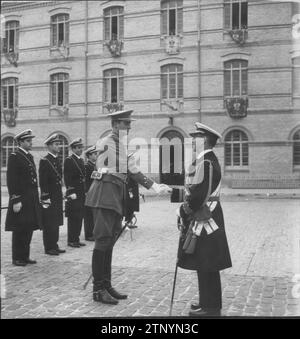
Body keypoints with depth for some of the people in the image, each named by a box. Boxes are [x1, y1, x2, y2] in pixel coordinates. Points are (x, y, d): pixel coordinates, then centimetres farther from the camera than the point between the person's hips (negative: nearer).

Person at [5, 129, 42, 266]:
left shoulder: (29, 157, 15)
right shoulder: (14, 157, -9)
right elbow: (11, 181, -14)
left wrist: (36, 198, 15)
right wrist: (15, 200, -19)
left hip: (31, 200, 8)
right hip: (20, 199, -8)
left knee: (28, 229, 12)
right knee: (19, 230, 1)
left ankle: (25, 256, 22)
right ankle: (17, 258, 12)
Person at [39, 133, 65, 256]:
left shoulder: (58, 160, 14)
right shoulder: (44, 161, -10)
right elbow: (42, 181, -14)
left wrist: (61, 194, 15)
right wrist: (45, 197, -18)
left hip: (58, 197, 8)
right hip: (49, 197, -8)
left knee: (56, 222, 12)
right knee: (49, 223, -1)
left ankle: (54, 245, 21)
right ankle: (49, 248, 7)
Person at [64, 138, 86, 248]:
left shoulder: (81, 160, 16)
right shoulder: (69, 160, -9)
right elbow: (67, 178, -14)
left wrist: (85, 191, 16)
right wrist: (71, 192, -19)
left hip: (81, 193, 8)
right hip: (74, 194, -8)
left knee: (79, 217, 11)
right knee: (73, 217, -3)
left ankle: (76, 239, 19)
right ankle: (71, 240, 5)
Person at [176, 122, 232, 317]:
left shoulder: (205, 161, -17)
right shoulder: (209, 159, 15)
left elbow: (199, 193, -22)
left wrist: (185, 212, -11)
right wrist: (188, 209, 15)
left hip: (204, 220, -10)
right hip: (208, 217, 10)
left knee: (206, 265, -1)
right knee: (207, 265, 16)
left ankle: (210, 307, 9)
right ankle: (210, 303, 27)